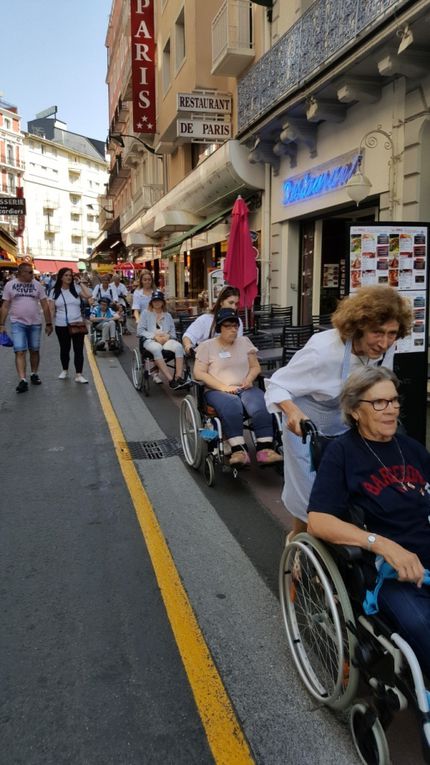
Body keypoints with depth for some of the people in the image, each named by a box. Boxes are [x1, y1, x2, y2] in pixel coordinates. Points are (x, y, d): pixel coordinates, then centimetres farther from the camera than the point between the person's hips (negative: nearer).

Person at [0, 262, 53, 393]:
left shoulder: (37, 285, 2)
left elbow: (45, 305, 3)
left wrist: (48, 323, 1)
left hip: (35, 323, 2)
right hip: (18, 323, -2)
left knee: (34, 351, 11)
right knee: (20, 352, -10)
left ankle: (34, 374, 28)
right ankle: (23, 380, -15)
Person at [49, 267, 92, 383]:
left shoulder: (76, 288, 3)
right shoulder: (55, 291, 3)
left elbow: (88, 295, -15)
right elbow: (52, 309, 4)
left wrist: (81, 283, -7)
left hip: (77, 324, 0)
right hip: (61, 326, 1)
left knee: (78, 349, -3)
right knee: (64, 349, 14)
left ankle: (79, 375, -1)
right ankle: (65, 370, 32)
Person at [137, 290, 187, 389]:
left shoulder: (168, 316, 25)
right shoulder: (145, 313, 16)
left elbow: (173, 332, 17)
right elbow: (140, 331, 5)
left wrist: (167, 336, -7)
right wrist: (155, 336, -9)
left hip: (166, 340, 3)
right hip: (149, 340, -3)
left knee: (178, 346, -33)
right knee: (157, 349, -40)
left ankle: (178, 377, -41)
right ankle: (171, 380, -46)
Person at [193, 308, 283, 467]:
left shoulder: (245, 342, 16)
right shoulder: (206, 346, 5)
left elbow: (255, 367, 17)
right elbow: (199, 373, -4)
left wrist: (249, 379, -7)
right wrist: (224, 387, -15)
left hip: (245, 389, 3)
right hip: (217, 391, -3)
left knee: (262, 406, -31)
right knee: (232, 407, -39)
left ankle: (265, 449, -35)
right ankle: (239, 451, -42)